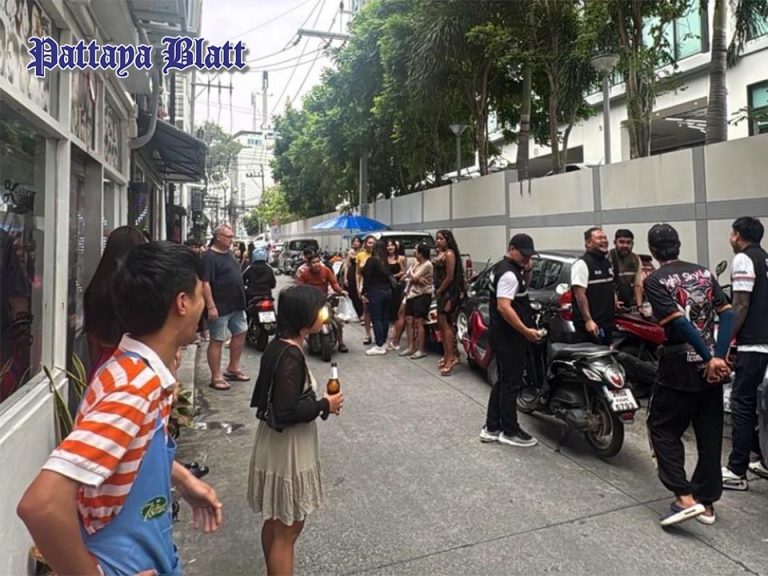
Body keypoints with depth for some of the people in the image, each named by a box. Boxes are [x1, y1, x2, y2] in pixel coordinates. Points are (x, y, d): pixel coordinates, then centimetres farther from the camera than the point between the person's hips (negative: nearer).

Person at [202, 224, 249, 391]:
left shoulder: (229, 254, 12)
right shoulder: (209, 257, -15)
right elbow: (205, 283, -21)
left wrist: (241, 299, 20)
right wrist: (211, 306, -25)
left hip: (236, 305, 9)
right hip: (220, 307, -9)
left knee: (240, 333, 15)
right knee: (217, 340, 0)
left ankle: (233, 368, 29)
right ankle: (216, 377, 8)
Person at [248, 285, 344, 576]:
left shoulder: (278, 346, 1)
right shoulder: (290, 356, -27)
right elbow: (284, 414, -28)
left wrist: (316, 401, 7)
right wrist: (324, 405, -17)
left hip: (277, 446, 9)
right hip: (288, 451, -9)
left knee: (274, 523, 25)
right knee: (286, 531, 9)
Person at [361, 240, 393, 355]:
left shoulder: (372, 260, -9)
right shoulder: (386, 261, 10)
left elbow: (367, 278, -13)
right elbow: (388, 277, 10)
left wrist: (364, 293, -10)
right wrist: (389, 289, 11)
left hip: (375, 292, -7)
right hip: (387, 291, 7)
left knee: (376, 319, -5)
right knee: (384, 318, 11)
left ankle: (379, 346, -5)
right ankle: (383, 343, 18)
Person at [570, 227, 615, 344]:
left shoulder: (607, 263, 16)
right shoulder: (582, 264, -13)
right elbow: (580, 295, -19)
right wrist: (588, 320, -23)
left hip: (608, 322, 9)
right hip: (591, 324, -9)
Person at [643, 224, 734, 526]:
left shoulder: (655, 281, -9)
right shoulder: (704, 272, 8)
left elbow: (678, 322, -19)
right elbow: (727, 314, -1)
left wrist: (710, 359, -13)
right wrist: (719, 356, -8)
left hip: (679, 368, -6)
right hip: (710, 367, 6)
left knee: (664, 430, 8)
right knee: (710, 435, 13)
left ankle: (685, 497, -1)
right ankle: (706, 501, 22)